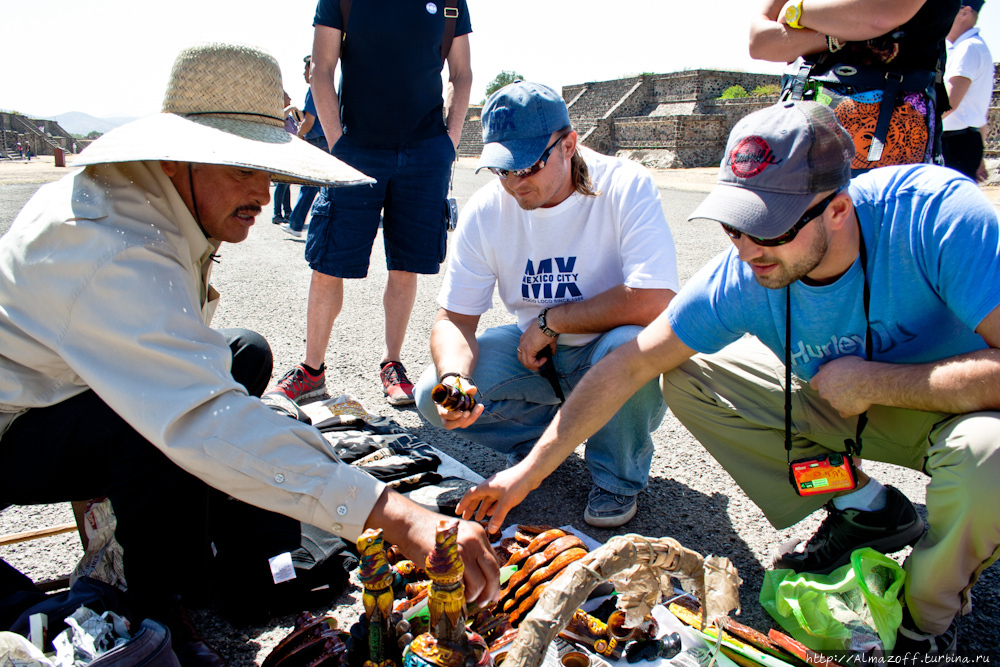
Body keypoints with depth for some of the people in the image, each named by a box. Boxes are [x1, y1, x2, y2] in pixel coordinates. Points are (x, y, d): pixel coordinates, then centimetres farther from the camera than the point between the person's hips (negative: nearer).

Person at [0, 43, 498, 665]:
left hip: (62, 390, 9)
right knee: (176, 414, -35)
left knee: (245, 354, 3)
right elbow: (205, 418, -47)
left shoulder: (166, 200, -2)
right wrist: (396, 515, -53)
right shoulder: (111, 248, -34)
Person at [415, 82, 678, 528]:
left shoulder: (625, 186, -20)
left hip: (605, 351, -2)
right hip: (532, 349, 3)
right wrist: (454, 377, -32)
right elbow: (455, 318, -9)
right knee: (434, 398, -18)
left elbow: (654, 302, -32)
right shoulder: (485, 211, -10)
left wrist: (551, 320, -22)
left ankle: (619, 477, -6)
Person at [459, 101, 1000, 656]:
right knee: (687, 376, -9)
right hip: (853, 402, 4)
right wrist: (527, 472, -18)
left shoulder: (937, 214, -34)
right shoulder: (744, 277, -23)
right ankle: (863, 507, 3)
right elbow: (630, 365, -18)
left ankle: (926, 615, -4)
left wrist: (871, 381, -31)